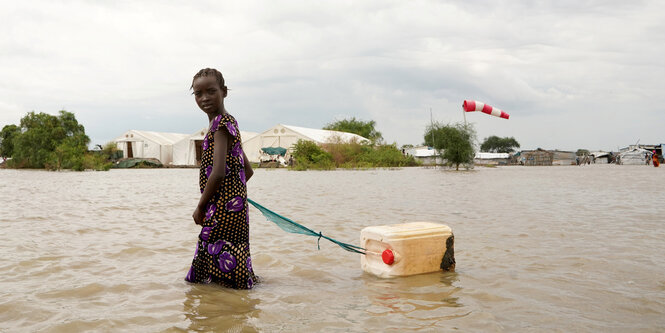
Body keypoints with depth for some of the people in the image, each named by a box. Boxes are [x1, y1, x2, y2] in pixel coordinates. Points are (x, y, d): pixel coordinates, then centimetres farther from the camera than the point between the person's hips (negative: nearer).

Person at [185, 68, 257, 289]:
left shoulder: (220, 123, -12)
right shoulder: (229, 122, 18)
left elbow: (218, 173, -21)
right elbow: (248, 171, 22)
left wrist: (201, 206, -10)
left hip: (223, 208, -10)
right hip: (234, 206, 10)